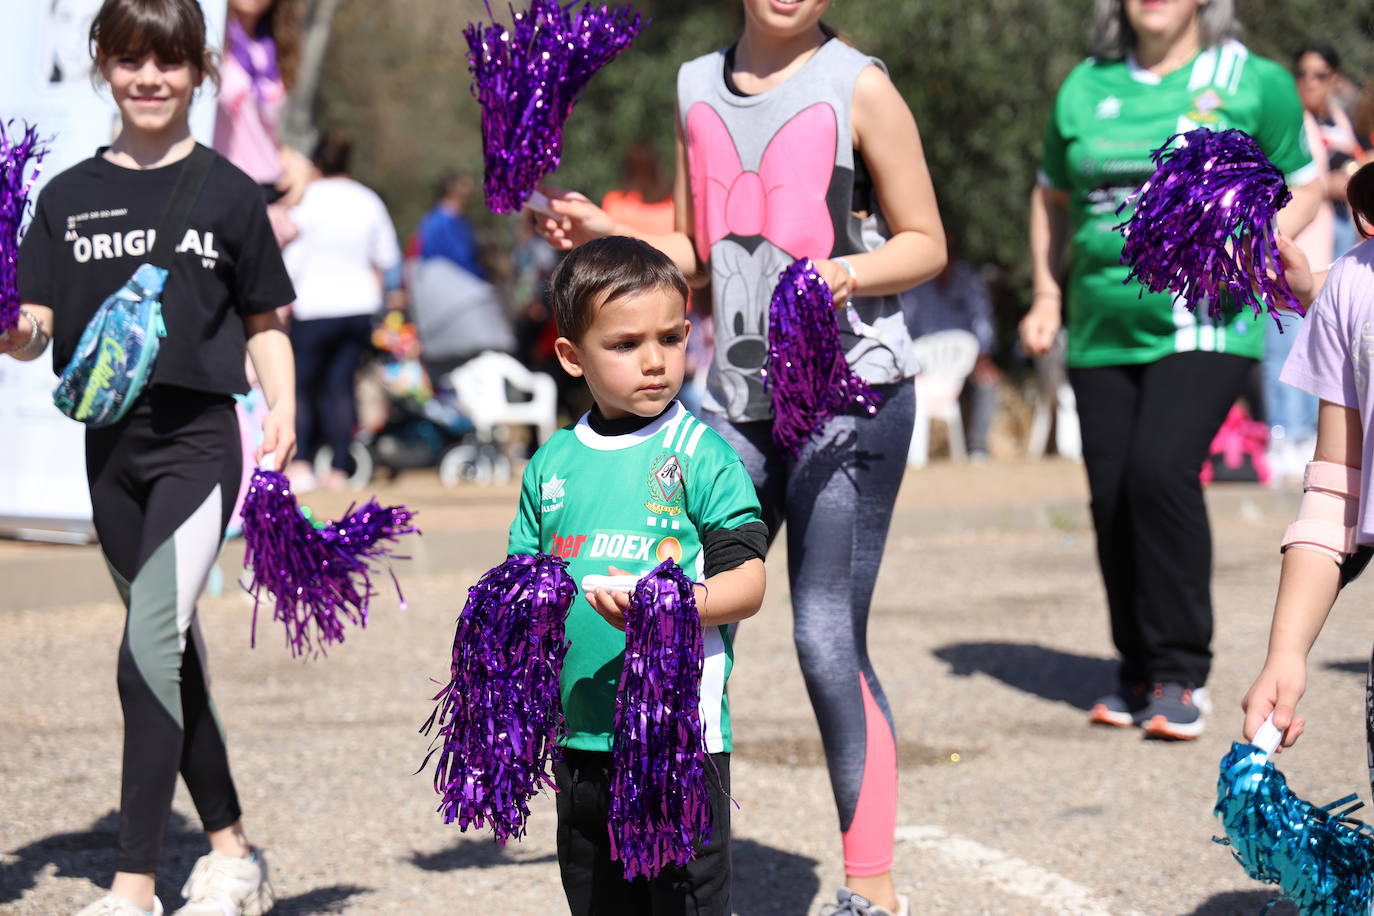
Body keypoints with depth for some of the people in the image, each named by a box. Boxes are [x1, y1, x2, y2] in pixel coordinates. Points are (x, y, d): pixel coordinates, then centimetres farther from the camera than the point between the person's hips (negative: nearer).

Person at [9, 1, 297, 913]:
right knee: (173, 652, 12)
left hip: (199, 438, -4)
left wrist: (283, 408, -8)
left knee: (150, 650, -15)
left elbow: (264, 323, 7)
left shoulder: (227, 193, 1)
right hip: (111, 443, 4)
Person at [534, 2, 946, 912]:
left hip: (849, 392, -5)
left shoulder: (857, 87, -4)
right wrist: (611, 236, 0)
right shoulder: (697, 87, 11)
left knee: (829, 639, -8)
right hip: (737, 397, 5)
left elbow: (925, 243, -1)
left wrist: (846, 272, -20)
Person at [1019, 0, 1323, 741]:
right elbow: (1051, 197, 24)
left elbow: (1304, 188, 9)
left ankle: (1181, 673, -11)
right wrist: (1046, 298, 14)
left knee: (1160, 470, -22)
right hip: (1102, 332, 4)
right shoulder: (1085, 88, 10)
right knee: (1112, 498, 2)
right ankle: (1139, 671, 21)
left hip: (1205, 325, -4)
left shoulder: (1253, 82, 1)